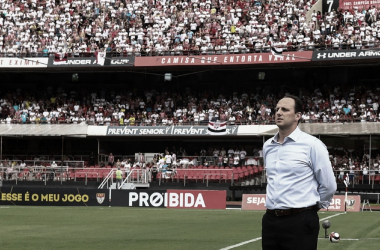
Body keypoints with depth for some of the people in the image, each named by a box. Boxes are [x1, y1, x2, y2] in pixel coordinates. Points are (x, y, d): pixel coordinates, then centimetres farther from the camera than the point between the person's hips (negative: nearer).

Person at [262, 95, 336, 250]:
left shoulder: (312, 144, -6)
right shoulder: (267, 146, 12)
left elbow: (328, 186, -2)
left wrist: (312, 207, 9)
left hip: (300, 221, -5)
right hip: (270, 220, 5)